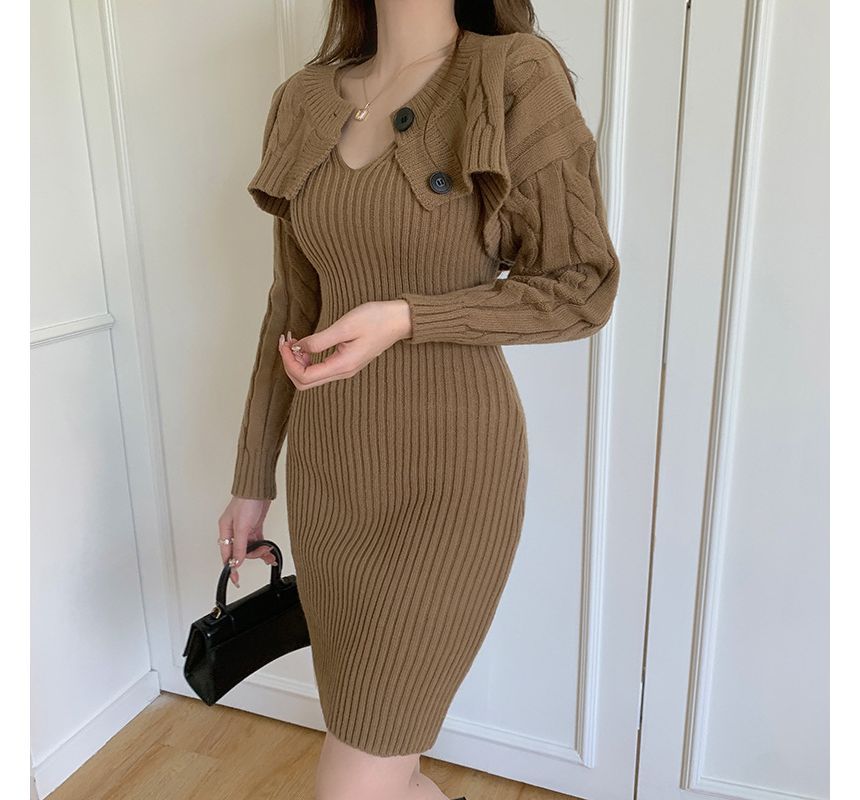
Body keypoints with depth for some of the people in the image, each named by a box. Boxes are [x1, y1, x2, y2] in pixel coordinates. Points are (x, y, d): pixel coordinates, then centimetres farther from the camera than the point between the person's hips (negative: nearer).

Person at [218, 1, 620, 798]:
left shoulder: (519, 78, -8)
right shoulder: (304, 104, 7)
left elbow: (582, 290, -7)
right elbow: (294, 309, 11)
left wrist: (402, 319, -21)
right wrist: (252, 480, 13)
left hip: (452, 471, -5)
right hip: (329, 468, 6)